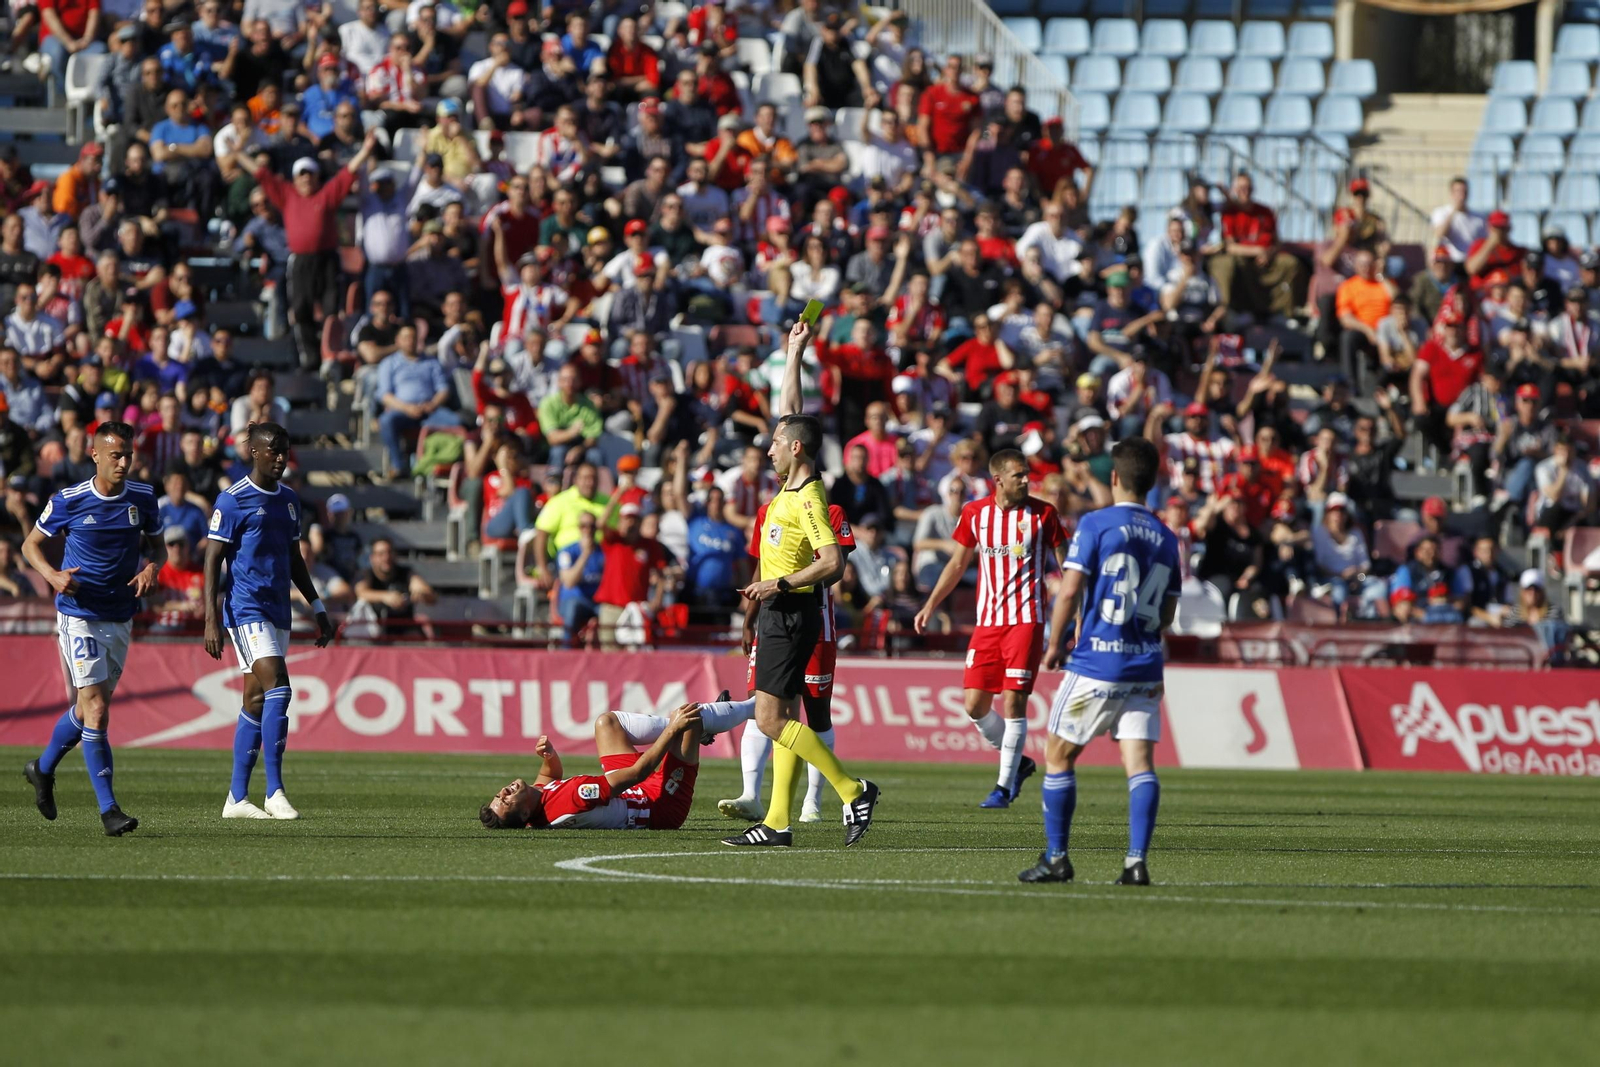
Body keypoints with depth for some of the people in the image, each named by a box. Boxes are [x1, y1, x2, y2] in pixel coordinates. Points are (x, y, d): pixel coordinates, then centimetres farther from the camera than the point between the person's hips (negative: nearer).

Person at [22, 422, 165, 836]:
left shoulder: (142, 498, 0)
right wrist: (52, 575, -17)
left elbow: (158, 546, 14)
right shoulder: (68, 501, -10)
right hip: (79, 617, -5)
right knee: (96, 709, -13)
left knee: (88, 707, 16)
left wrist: (152, 567, -10)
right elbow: (31, 544, 3)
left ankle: (43, 768, 42)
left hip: (120, 619, 5)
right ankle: (108, 809, -12)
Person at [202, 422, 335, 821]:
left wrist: (318, 608, 21)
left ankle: (237, 798, 10)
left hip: (278, 609, 7)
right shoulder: (233, 500, -7)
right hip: (246, 606, -7)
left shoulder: (289, 500, 14)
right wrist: (212, 619, -15)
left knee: (256, 700, 7)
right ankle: (274, 792, -18)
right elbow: (213, 560, -8)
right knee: (277, 687, -19)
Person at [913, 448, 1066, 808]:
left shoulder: (1042, 514, -2)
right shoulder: (975, 514, 6)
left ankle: (1005, 785, -1)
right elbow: (958, 563, 17)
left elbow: (1066, 566, 4)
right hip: (987, 620, 4)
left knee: (1014, 700, -10)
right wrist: (930, 607, 15)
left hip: (1026, 620, -4)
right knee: (975, 703, -1)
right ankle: (1018, 762, 21)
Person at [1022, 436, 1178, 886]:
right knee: (1139, 762, -1)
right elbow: (1167, 614, 15)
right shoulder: (1166, 538, 10)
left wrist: (1055, 645, 2)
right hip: (1145, 667, 4)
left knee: (1059, 755, 9)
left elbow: (1070, 590, -11)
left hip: (1095, 663, -4)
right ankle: (1137, 861, -13)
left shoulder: (1096, 524, -6)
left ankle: (1056, 858, 11)